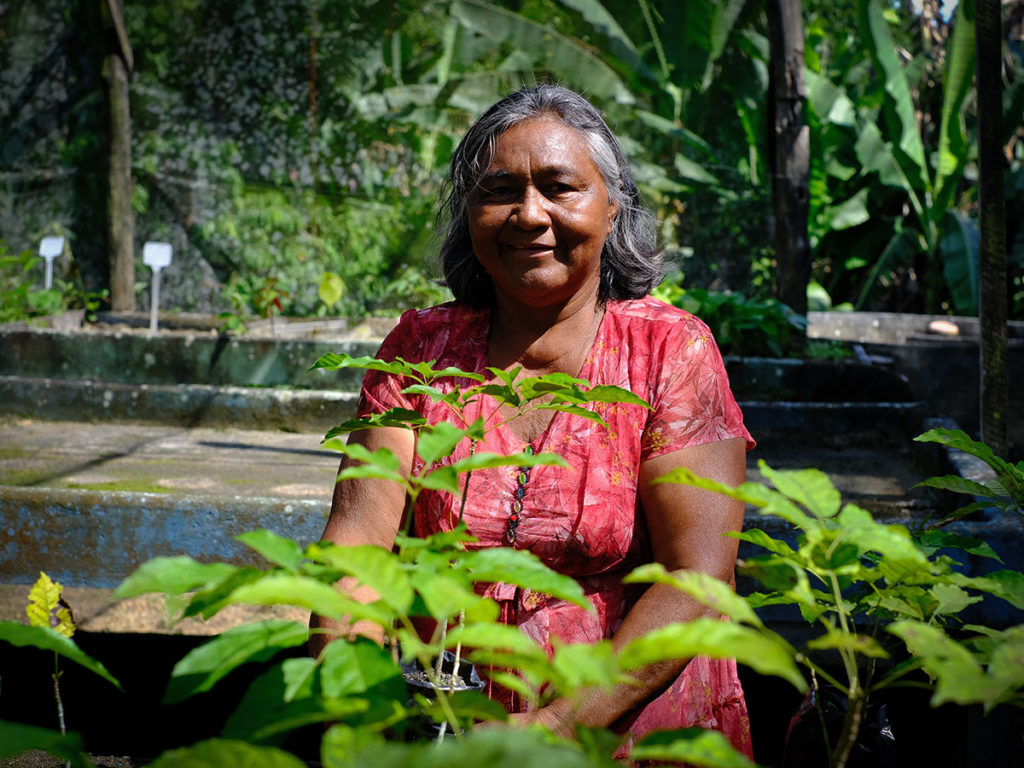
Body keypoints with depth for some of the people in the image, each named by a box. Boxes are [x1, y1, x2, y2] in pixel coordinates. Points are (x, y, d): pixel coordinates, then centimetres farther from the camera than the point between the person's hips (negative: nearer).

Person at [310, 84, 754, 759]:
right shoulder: (420, 349, 7)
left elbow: (697, 579, -8)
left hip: (631, 726, -1)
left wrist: (557, 727, -18)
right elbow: (357, 539, -2)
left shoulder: (673, 351, -1)